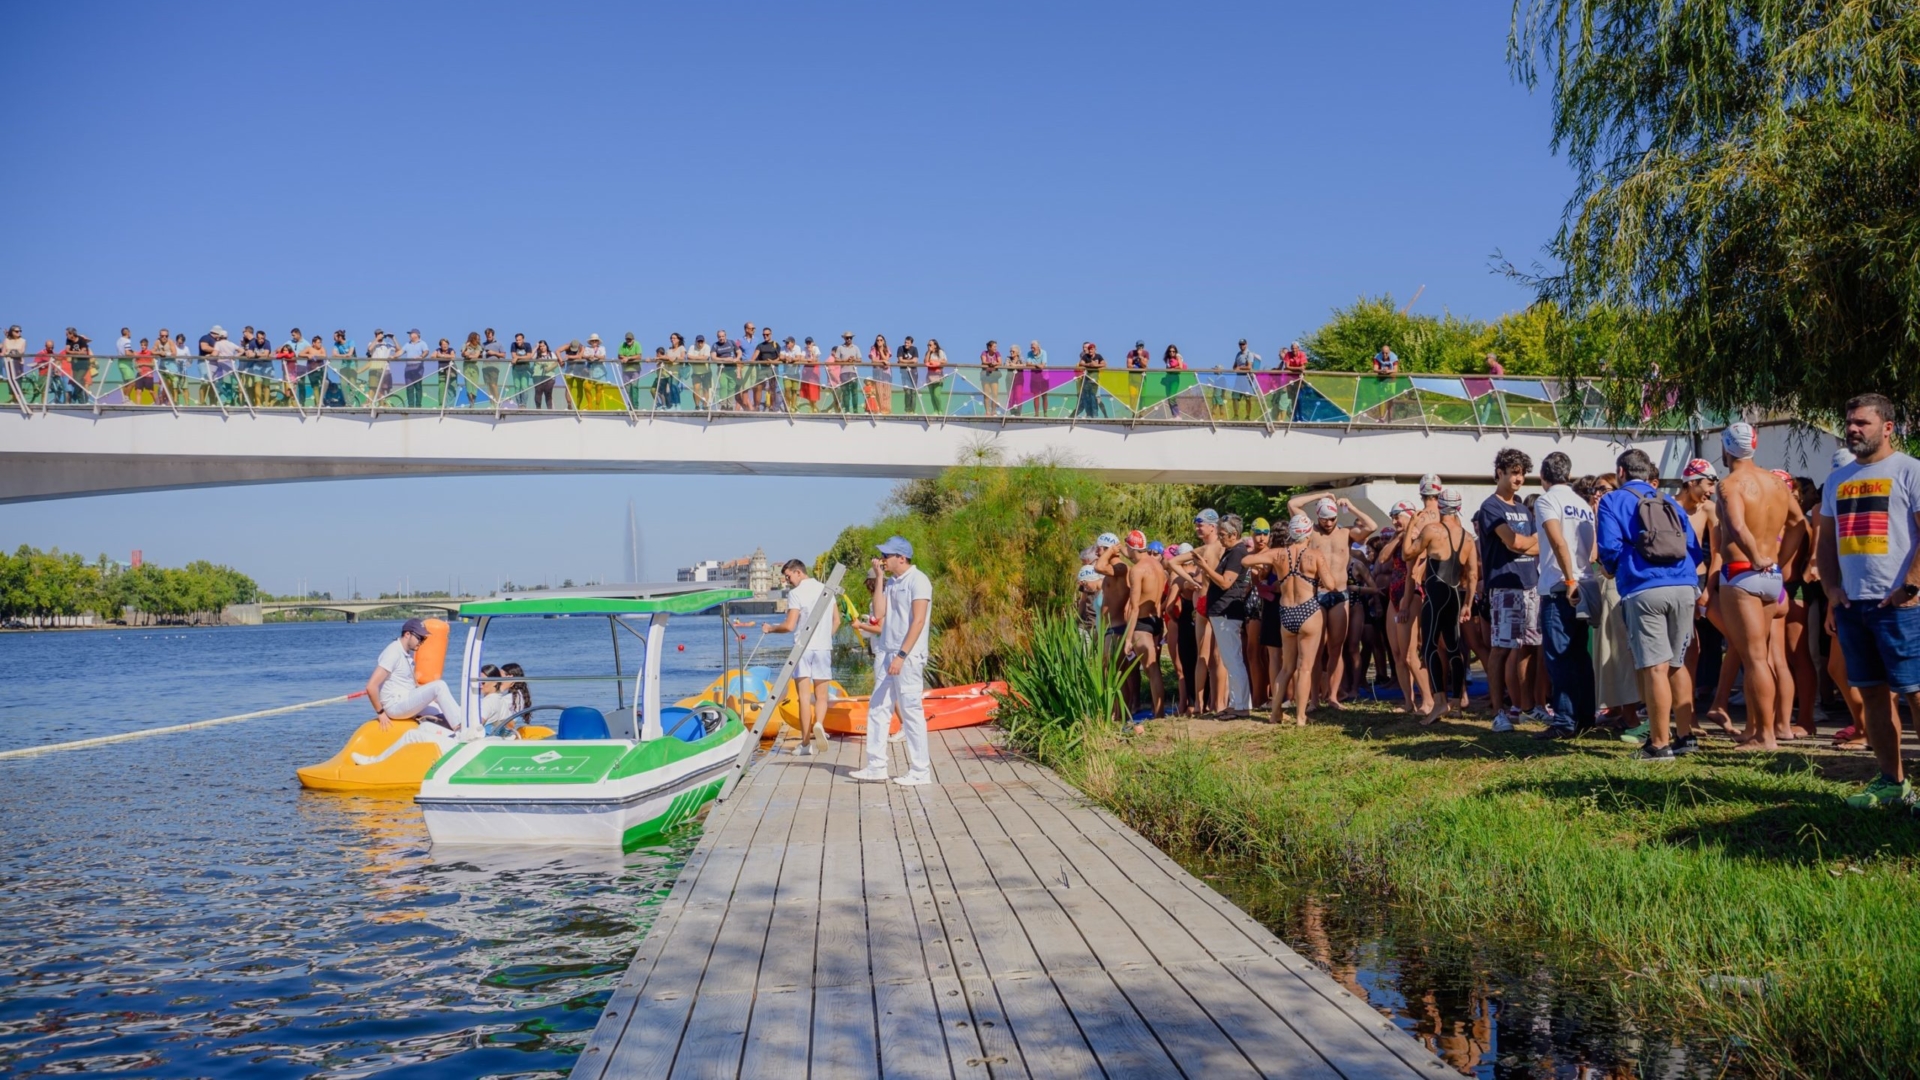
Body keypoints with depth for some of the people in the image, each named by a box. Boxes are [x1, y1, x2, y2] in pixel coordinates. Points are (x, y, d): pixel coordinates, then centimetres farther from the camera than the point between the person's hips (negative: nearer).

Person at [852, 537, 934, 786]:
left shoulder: (917, 581, -9)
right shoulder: (891, 583, 16)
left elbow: (918, 621, -17)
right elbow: (881, 616, 9)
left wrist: (901, 655, -22)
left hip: (908, 657, -9)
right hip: (887, 654, 9)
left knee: (911, 711, -6)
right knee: (877, 708, 9)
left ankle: (920, 771, 0)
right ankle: (876, 766, 16)